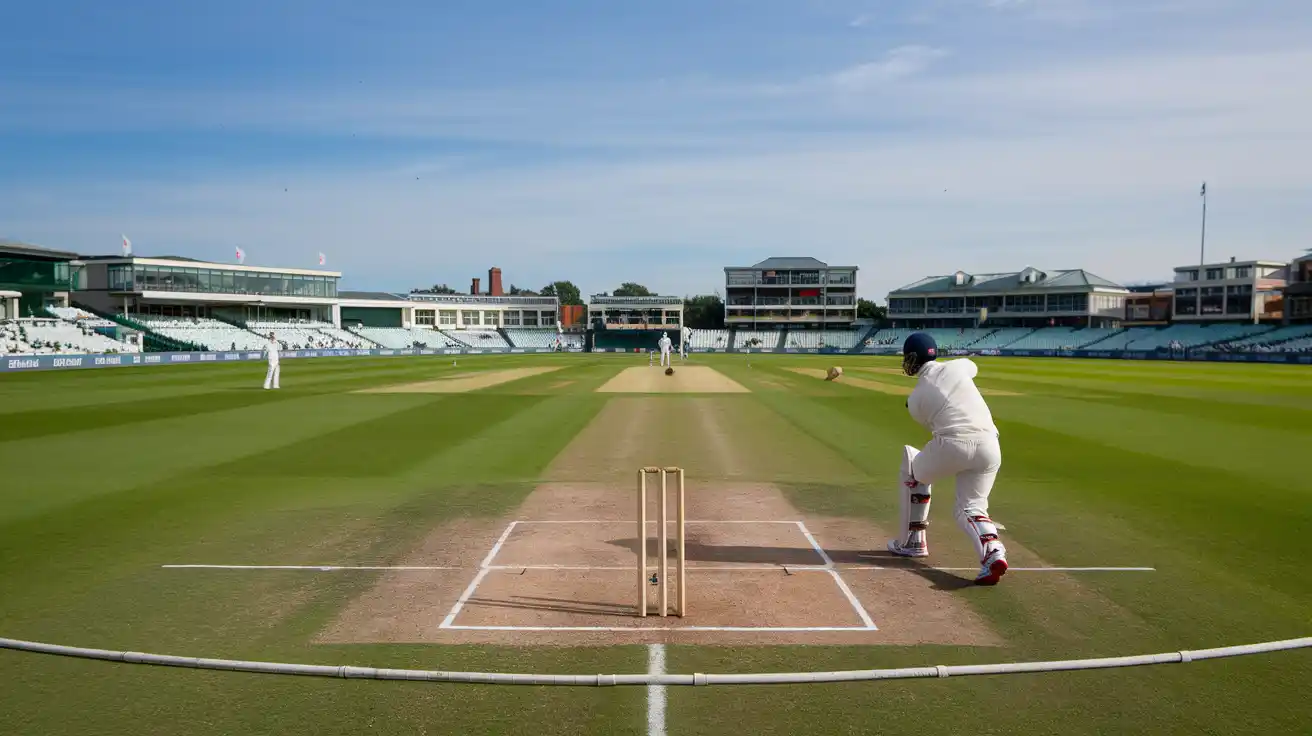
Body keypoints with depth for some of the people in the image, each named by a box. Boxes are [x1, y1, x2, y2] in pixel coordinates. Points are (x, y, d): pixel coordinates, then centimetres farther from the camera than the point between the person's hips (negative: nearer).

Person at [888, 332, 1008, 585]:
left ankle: (913, 541, 29)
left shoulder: (915, 398, 11)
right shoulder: (958, 366, 16)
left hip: (952, 445, -3)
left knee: (914, 472, 28)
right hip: (990, 446, 3)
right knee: (971, 507, 16)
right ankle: (993, 552, -16)